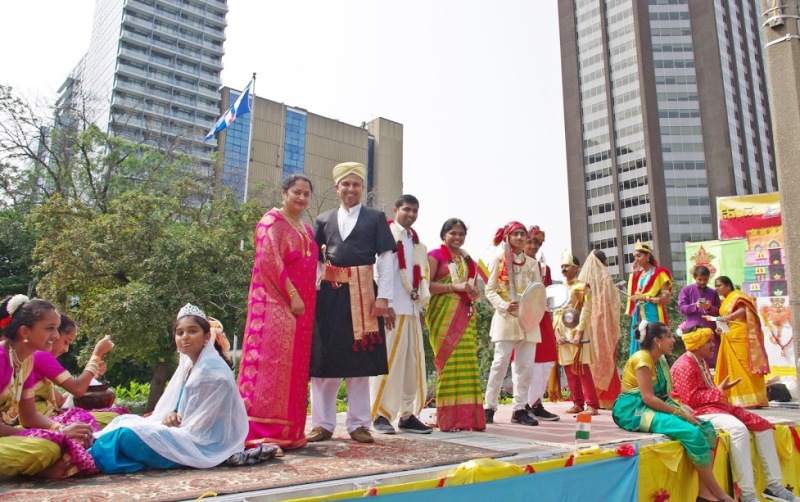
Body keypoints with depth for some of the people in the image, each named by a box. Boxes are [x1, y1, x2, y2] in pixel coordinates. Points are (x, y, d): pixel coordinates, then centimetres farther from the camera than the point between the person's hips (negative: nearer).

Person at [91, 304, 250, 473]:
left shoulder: (212, 369, -18)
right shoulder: (187, 365, 10)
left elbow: (200, 425, -19)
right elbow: (183, 408, 13)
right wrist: (171, 415, -8)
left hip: (203, 445, -9)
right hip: (189, 433, 9)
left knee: (129, 435, -20)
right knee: (124, 421, 9)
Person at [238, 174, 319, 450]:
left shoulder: (305, 228, 20)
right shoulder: (273, 220, -3)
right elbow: (270, 261, -14)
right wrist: (292, 295, -19)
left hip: (301, 305, 8)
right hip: (276, 302, -8)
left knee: (296, 366, 7)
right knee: (272, 361, -10)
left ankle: (289, 432, 13)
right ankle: (265, 432, -6)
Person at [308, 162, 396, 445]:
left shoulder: (375, 218, 8)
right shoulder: (325, 220, 14)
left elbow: (385, 258, 1)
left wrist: (383, 295, -8)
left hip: (362, 294, -2)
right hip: (329, 293, 2)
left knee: (360, 358, 3)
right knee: (325, 357, 4)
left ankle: (359, 424, 14)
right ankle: (323, 424, 14)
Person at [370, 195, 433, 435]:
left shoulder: (417, 242, 19)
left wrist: (421, 305, 13)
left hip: (412, 309, 7)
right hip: (392, 308, -7)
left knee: (413, 363, 7)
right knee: (388, 361, -6)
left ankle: (407, 415, 15)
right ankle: (380, 415, 3)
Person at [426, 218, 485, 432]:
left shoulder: (468, 260, 22)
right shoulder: (436, 255, 3)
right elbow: (426, 285, -9)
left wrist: (474, 292, 4)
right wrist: (455, 287, -16)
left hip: (466, 315, 6)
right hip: (444, 314, -6)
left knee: (468, 362, 0)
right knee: (449, 362, -8)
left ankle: (468, 416, 7)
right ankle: (450, 418, -2)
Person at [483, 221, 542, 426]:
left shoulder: (532, 263, 15)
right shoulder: (498, 260, 4)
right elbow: (490, 290, 0)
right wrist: (504, 305, -16)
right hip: (506, 318, -4)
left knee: (526, 365, 2)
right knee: (501, 363, -8)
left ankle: (520, 409, 10)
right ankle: (489, 407, 1)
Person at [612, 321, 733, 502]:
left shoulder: (660, 360, 13)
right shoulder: (642, 358, -15)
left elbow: (663, 394, 10)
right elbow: (648, 398, -20)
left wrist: (683, 408, -7)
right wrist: (680, 412, -17)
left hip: (652, 408, 9)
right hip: (634, 410, -9)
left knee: (706, 428, -6)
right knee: (691, 432, -25)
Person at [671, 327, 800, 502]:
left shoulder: (701, 362, 17)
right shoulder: (684, 366, -15)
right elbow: (690, 399, -22)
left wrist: (721, 389, 1)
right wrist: (719, 390, -13)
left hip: (714, 406, 11)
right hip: (699, 411, -11)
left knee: (762, 425, 4)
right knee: (738, 428, -34)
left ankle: (774, 485, 4)